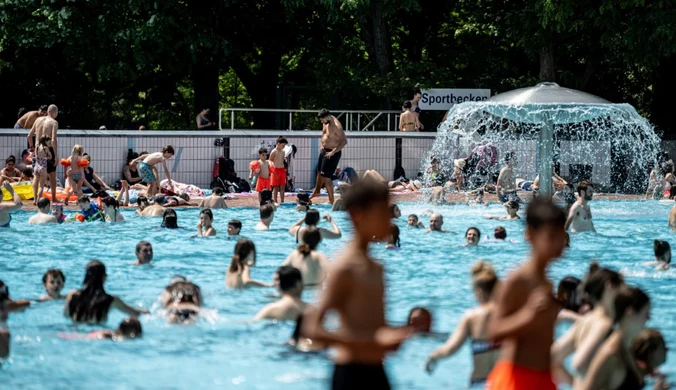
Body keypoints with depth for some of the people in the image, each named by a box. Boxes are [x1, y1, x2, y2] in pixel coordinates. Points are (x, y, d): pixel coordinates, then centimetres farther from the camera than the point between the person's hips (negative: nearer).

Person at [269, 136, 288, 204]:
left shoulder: (283, 152, 12)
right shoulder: (274, 152, -9)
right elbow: (270, 162, -10)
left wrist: (285, 169, 13)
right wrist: (273, 172, -16)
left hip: (282, 170, 7)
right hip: (276, 170, -7)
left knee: (283, 187, 6)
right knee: (276, 187, -3)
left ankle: (282, 201, 11)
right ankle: (275, 201, 1)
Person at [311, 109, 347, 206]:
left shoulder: (336, 126, -26)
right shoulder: (325, 123, 1)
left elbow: (344, 141, -29)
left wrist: (333, 152, -31)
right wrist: (322, 145, 10)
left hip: (332, 153, -9)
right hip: (324, 150, 9)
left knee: (325, 177, -9)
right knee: (319, 172, 26)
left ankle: (331, 200, 0)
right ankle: (316, 191, 49)